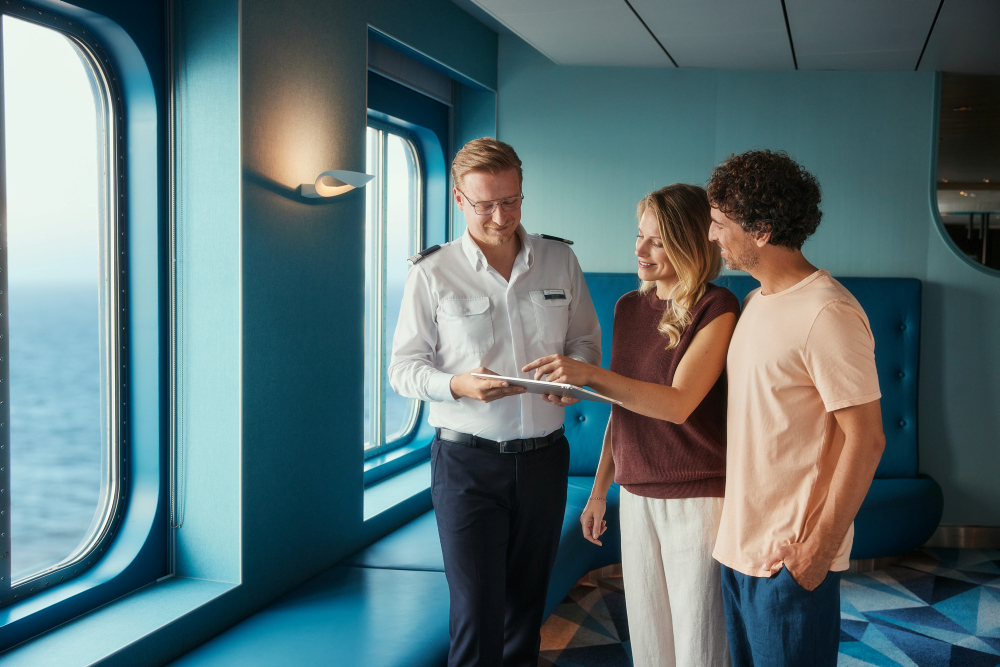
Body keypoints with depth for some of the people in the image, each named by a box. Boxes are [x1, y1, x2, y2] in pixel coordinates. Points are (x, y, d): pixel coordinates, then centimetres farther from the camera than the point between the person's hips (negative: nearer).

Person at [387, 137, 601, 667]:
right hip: (468, 460, -3)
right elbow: (403, 369, -2)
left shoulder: (560, 260, 5)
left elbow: (585, 338, 15)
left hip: (544, 457, 3)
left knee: (527, 600, 13)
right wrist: (457, 385, -22)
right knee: (477, 609, -4)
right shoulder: (431, 274, -4)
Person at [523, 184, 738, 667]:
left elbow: (678, 404, -20)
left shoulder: (717, 309, -11)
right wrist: (599, 490, 16)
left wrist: (590, 374, -26)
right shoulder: (629, 307, 9)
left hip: (697, 498, -6)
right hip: (637, 497, 6)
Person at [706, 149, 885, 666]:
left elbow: (865, 438, -19)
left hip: (793, 555, -8)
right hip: (740, 542, 9)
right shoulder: (755, 302, 11)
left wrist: (821, 546, -18)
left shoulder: (827, 313, -18)